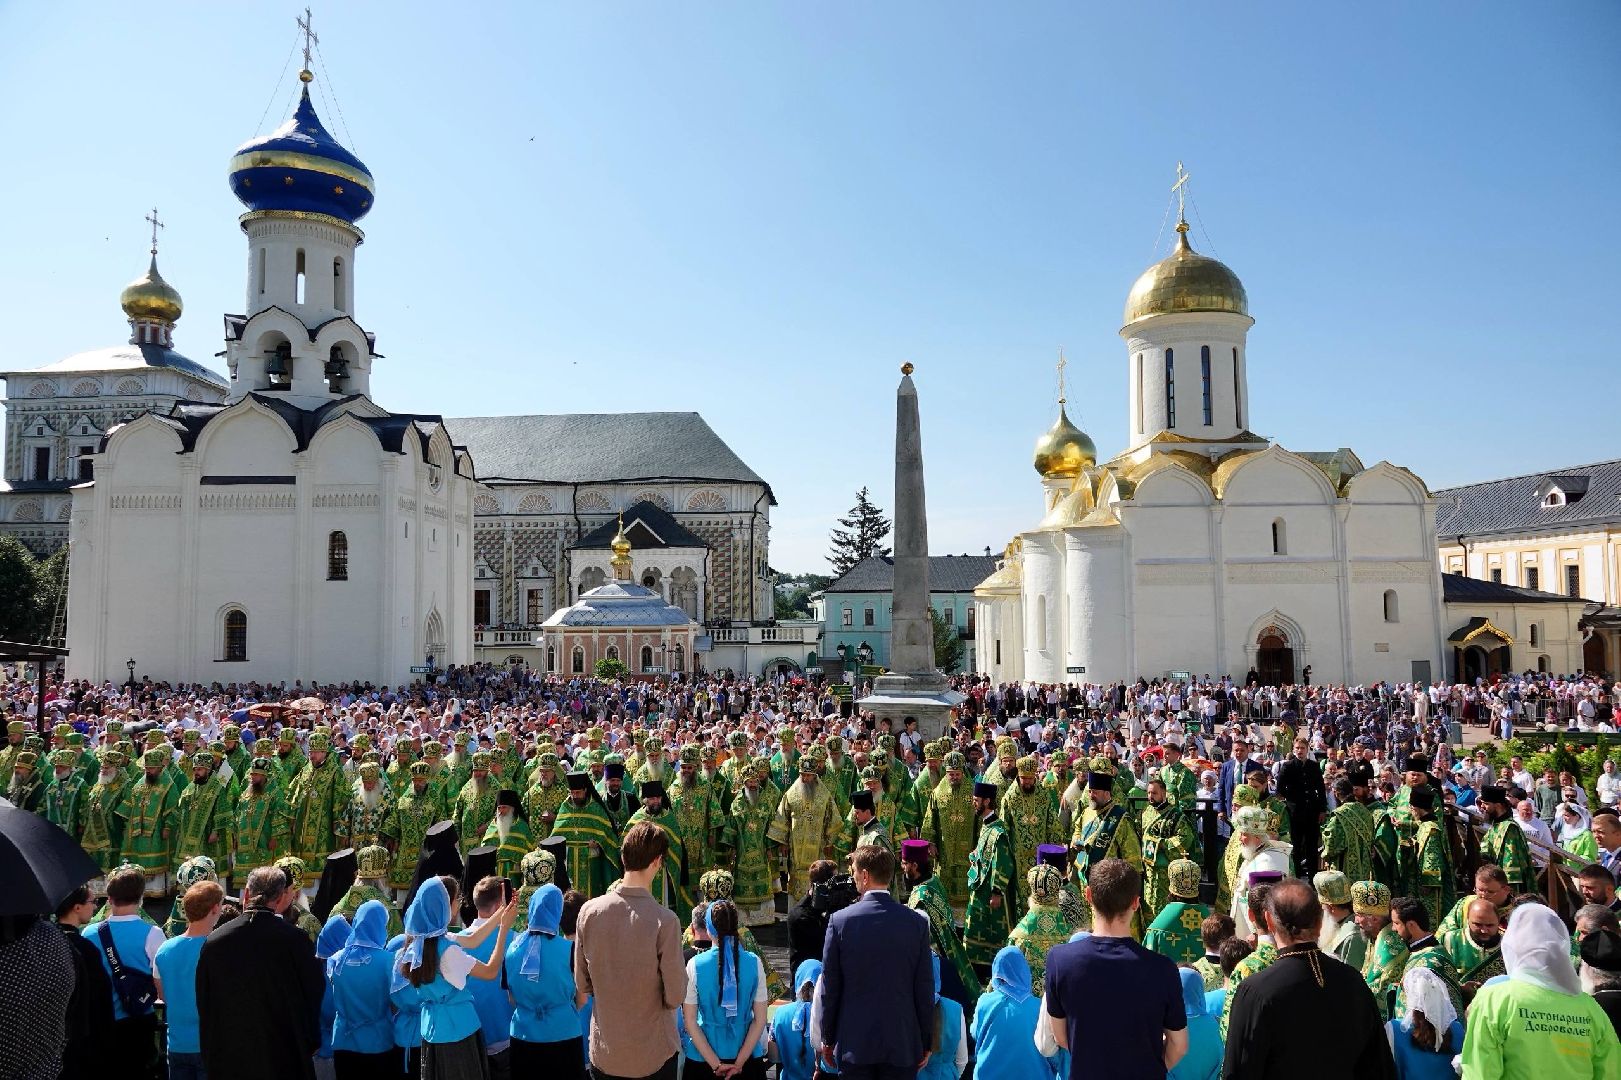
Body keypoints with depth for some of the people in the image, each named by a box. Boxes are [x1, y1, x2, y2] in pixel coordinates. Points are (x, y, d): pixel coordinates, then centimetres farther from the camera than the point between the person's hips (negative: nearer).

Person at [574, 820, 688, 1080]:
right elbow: (675, 997, -15)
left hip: (603, 1052, 3)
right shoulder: (665, 921, -23)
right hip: (653, 1055, -3)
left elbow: (582, 985, -1)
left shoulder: (589, 911, -12)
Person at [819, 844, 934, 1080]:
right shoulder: (917, 922, -6)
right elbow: (925, 989, -2)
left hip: (854, 1043, -1)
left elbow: (829, 987, -3)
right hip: (903, 1044, 1)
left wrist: (828, 1039, 8)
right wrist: (926, 1042, 8)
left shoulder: (840, 920, -9)